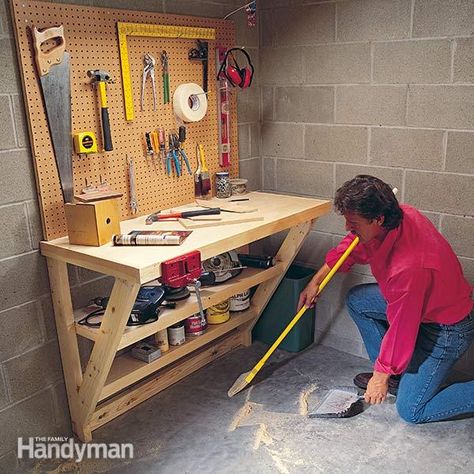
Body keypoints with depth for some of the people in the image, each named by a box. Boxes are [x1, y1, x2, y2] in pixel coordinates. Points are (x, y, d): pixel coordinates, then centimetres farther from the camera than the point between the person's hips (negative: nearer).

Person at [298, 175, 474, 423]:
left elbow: (402, 328, -27)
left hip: (447, 330, -8)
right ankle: (396, 374, 17)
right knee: (356, 299, 8)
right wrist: (317, 279, 3)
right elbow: (353, 245, 4)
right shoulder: (398, 214, -14)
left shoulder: (409, 267, -39)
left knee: (411, 411, -4)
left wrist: (382, 375, -12)